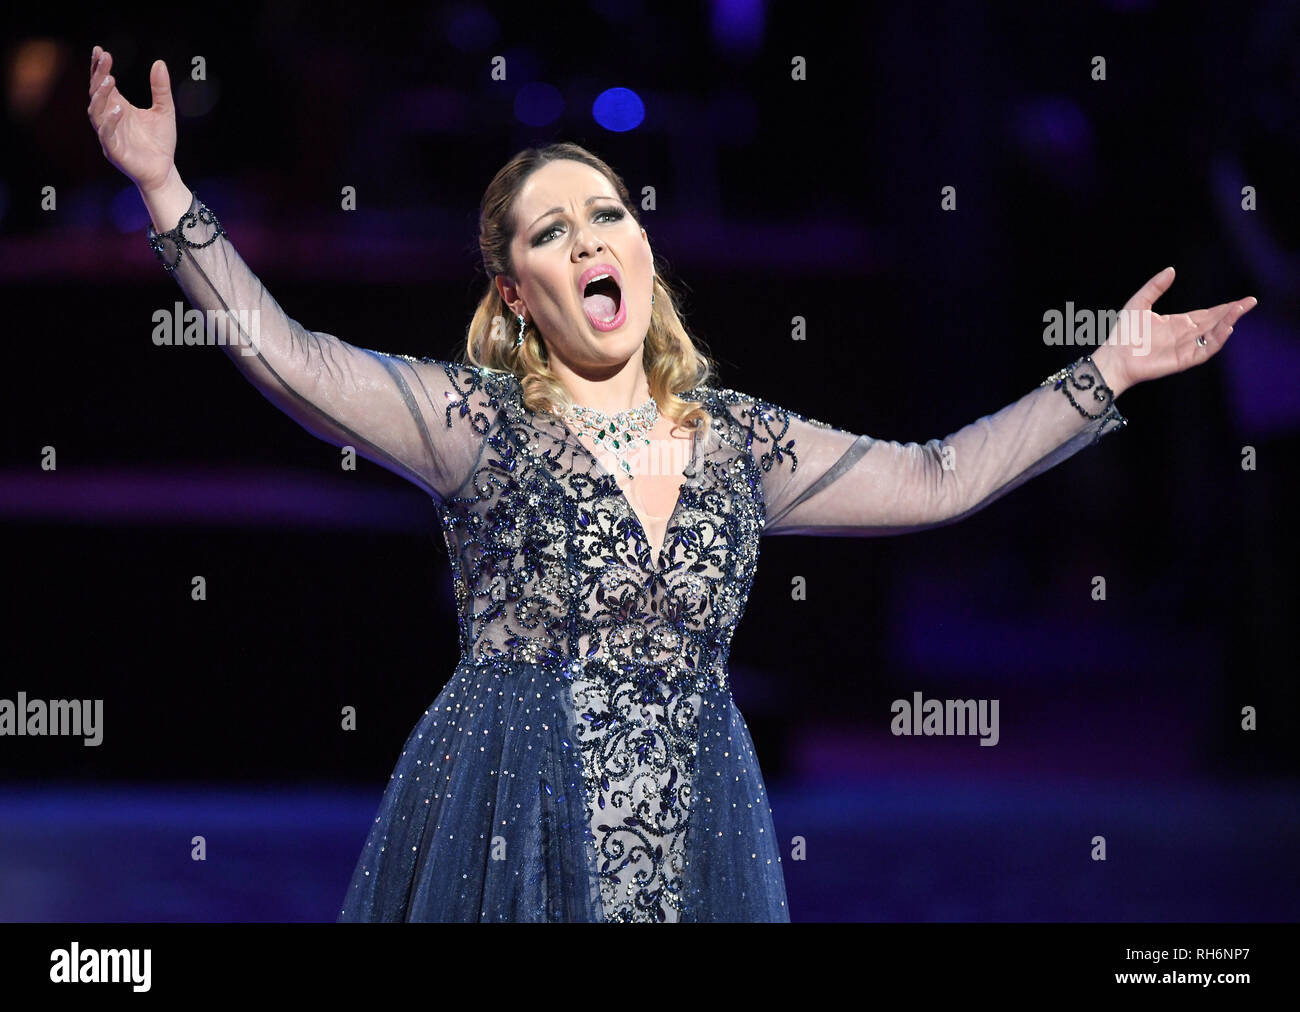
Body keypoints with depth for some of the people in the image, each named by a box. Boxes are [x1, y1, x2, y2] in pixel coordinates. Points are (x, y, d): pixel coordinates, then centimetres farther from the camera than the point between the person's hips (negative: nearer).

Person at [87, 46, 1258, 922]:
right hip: (511, 838, -3)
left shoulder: (740, 439, 10)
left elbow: (936, 480, 13)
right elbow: (283, 352, -10)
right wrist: (164, 185, -18)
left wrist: (1107, 374, 12)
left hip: (690, 842, 3)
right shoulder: (478, 422, -1)